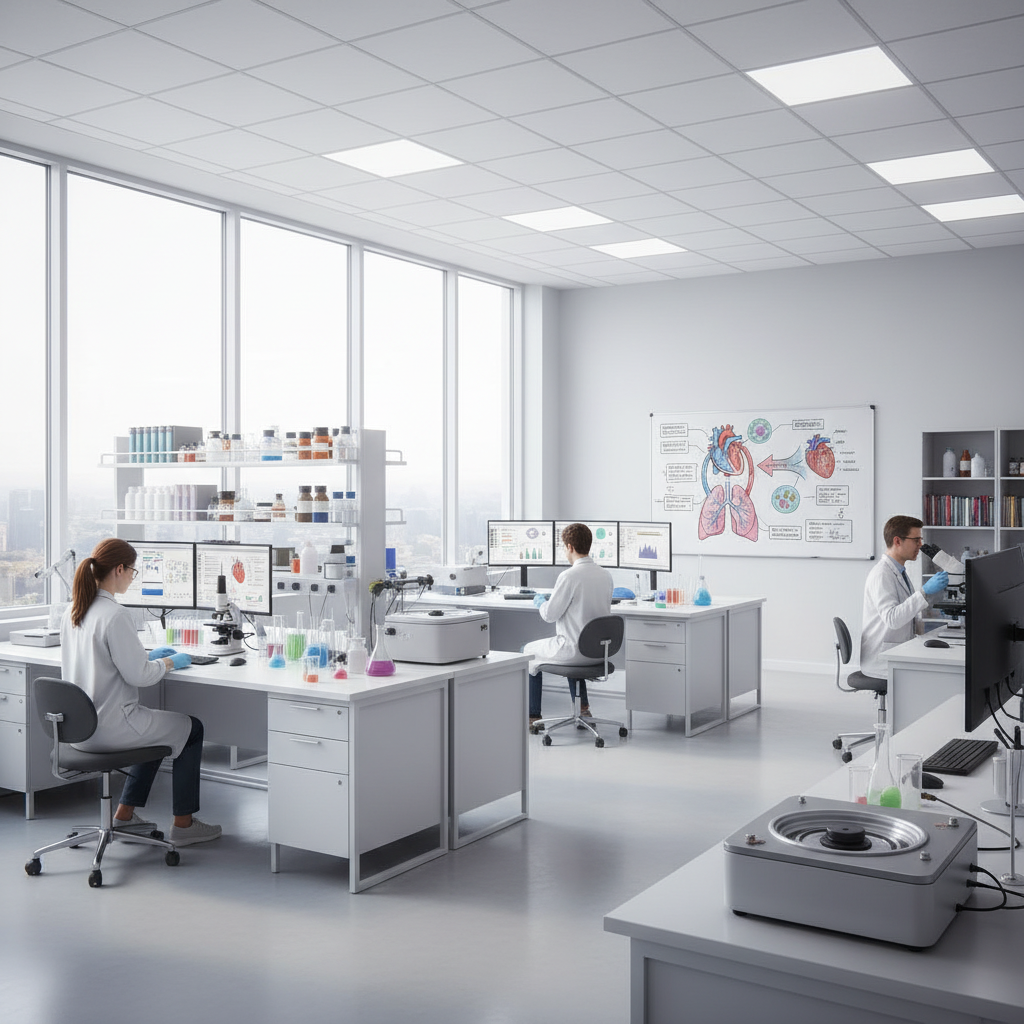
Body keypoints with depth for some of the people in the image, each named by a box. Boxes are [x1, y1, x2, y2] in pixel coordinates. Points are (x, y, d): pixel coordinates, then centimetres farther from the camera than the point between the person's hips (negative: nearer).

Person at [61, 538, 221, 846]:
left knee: (156, 728, 32)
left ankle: (125, 814, 32)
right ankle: (183, 824, 18)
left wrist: (147, 655, 17)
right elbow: (138, 675, -21)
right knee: (192, 729, 11)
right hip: (109, 726, -9)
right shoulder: (116, 616, -24)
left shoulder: (73, 611, 3)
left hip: (79, 726, 9)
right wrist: (170, 662, -3)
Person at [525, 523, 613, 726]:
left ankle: (533, 717, 24)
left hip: (575, 650, -7)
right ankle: (582, 706, 37)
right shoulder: (606, 574, 1)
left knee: (529, 651, 19)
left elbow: (549, 614, -15)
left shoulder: (569, 576, -22)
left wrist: (540, 602, 7)